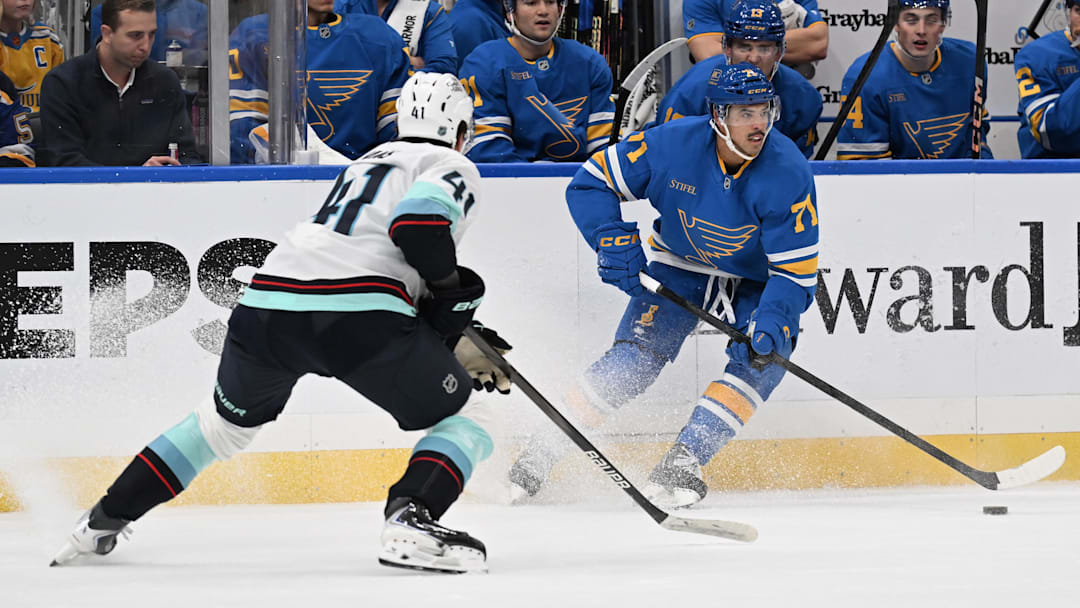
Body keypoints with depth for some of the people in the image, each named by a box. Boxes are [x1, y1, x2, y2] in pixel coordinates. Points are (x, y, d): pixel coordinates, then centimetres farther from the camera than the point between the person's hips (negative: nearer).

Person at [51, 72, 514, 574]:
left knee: (227, 420, 31)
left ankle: (104, 520, 34)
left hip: (267, 304, 7)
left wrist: (461, 345, 34)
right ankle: (411, 520, -17)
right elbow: (417, 222, -13)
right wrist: (454, 287, 3)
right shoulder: (455, 167, 9)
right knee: (465, 416, 9)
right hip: (358, 313, -7)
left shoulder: (370, 161, 34)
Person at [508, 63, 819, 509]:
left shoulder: (788, 174, -27)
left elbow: (797, 271, -26)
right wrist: (614, 242, -24)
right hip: (682, 267, 0)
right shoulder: (673, 145, -25)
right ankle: (541, 451, -6)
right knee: (637, 355, -16)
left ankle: (679, 466, -25)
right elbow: (591, 183, -12)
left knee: (762, 358, -25)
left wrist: (773, 320, -43)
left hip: (756, 282, 0)